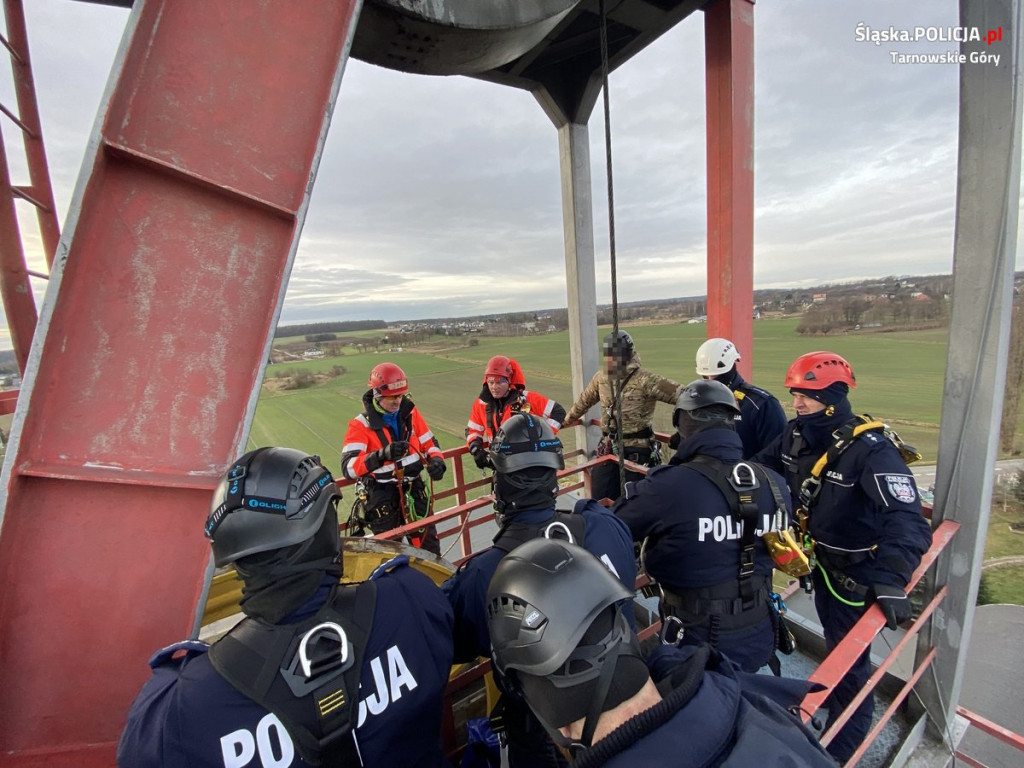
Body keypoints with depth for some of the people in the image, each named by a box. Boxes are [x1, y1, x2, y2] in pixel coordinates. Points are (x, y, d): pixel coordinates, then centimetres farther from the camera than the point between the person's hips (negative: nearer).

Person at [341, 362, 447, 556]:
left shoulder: (409, 412, 0)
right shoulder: (361, 425, -15)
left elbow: (429, 442, 7)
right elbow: (349, 467, -26)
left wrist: (436, 460, -15)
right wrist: (382, 455, -42)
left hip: (414, 489, 4)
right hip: (382, 496, -4)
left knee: (429, 543, 13)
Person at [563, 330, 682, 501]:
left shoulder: (645, 380, -17)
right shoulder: (601, 378, 3)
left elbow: (681, 396, -18)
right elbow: (584, 400, 21)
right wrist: (568, 419, 33)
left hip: (637, 451, -5)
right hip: (608, 449, 6)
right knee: (601, 500, 10)